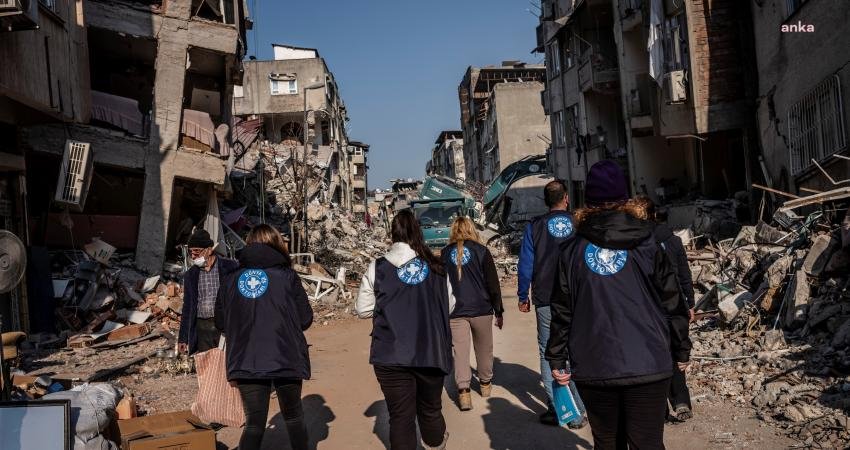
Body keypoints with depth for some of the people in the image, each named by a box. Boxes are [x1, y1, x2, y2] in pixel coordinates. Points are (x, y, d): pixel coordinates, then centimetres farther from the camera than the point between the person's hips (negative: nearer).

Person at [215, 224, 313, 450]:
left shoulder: (232, 280, 3)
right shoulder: (287, 276, -5)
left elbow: (220, 323, 7)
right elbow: (305, 319, -3)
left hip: (246, 362, 2)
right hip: (286, 360, -1)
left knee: (254, 422, 8)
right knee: (293, 416, 18)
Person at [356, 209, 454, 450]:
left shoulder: (377, 267, -4)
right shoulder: (437, 267, 2)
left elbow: (363, 310, 1)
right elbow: (450, 306, 9)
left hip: (391, 355, -2)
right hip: (432, 352, 2)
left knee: (400, 416, 6)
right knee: (431, 409, 22)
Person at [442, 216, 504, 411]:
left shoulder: (445, 253, 3)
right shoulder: (481, 251, -2)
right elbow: (493, 284, -2)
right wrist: (499, 312, 6)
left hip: (455, 312, 0)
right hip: (481, 309, 0)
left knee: (460, 351, 2)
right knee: (484, 348, 17)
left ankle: (463, 391, -9)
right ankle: (485, 383, 33)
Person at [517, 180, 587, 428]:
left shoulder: (535, 227, 0)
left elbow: (526, 265, 0)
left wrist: (523, 296, 9)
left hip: (546, 302, -1)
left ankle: (555, 411, 10)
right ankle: (577, 414, 10)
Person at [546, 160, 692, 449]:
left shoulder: (572, 251, 1)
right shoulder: (647, 245, 0)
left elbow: (562, 310, 1)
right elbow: (672, 303, 2)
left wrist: (557, 360, 10)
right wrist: (681, 350, 13)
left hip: (593, 367, 1)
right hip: (647, 365, -1)